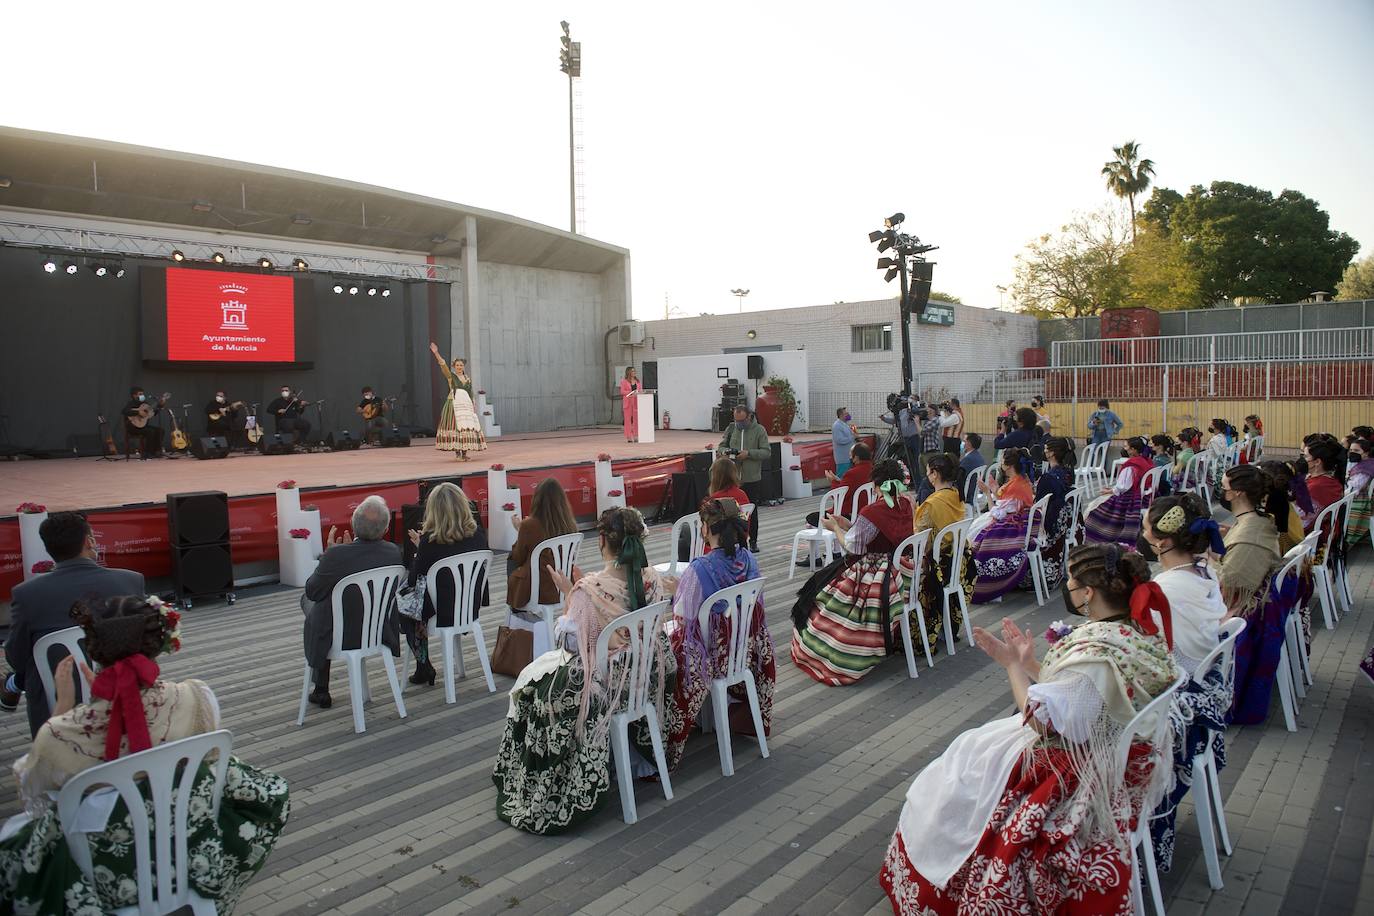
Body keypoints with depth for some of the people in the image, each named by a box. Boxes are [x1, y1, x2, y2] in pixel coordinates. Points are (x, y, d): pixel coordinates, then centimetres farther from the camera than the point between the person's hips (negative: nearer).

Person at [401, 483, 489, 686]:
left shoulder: (430, 541, -22)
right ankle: (424, 669, 34)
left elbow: (413, 581, -11)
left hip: (443, 613, -5)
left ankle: (424, 667, 32)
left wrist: (418, 548, 3)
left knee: (403, 605, 27)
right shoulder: (478, 534, -8)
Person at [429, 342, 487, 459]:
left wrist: (474, 406, 11)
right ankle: (457, 452, -8)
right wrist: (436, 353, -20)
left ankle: (464, 452, 3)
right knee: (456, 427, -11)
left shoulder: (468, 379, 17)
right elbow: (443, 365, -8)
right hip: (454, 404, -4)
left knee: (467, 428, -2)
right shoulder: (451, 376, 5)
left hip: (466, 405, 4)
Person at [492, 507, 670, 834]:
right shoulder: (652, 580, -11)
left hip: (604, 683, -6)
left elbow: (571, 643, -16)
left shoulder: (589, 589, -29)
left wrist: (568, 594, -7)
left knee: (531, 679, 21)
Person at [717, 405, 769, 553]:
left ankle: (753, 541, 20)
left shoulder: (759, 430, -2)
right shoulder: (731, 429, 7)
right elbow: (721, 446, 14)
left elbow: (766, 452, -6)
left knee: (752, 512, 8)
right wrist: (724, 451, -10)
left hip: (752, 479, -2)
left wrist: (749, 453, -18)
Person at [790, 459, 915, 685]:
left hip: (870, 576, -8)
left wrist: (836, 528, -1)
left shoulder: (871, 512, -25)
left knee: (819, 589, 7)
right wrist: (848, 525, 10)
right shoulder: (905, 505, -1)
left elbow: (853, 547, -17)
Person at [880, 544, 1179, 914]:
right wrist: (1028, 662, 2)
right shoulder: (1141, 629, -5)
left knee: (955, 781, 7)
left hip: (1080, 771, -9)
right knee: (975, 745, 21)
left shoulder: (1096, 651, -33)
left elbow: (1040, 719, -26)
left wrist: (1013, 664, -15)